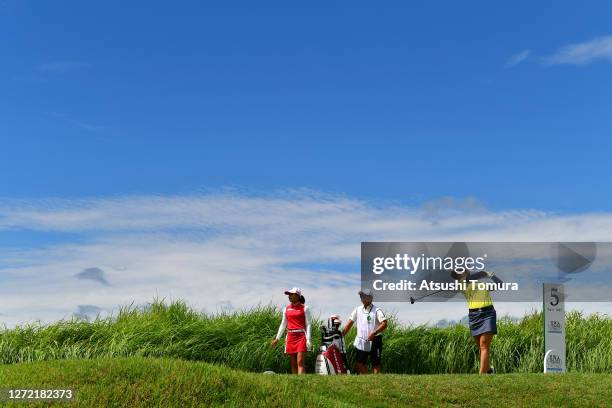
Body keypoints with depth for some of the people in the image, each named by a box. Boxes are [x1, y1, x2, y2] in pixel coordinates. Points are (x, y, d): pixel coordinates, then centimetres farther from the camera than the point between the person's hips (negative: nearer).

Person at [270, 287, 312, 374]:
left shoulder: (304, 308, 1)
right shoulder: (287, 308, 13)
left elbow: (308, 324, -2)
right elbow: (283, 324, 18)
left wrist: (308, 340, -11)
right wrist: (277, 338, 12)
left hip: (301, 336, -5)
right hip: (290, 337, 5)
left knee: (300, 362, -12)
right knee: (293, 363, 5)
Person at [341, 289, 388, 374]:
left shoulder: (376, 310, -7)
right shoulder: (358, 310, 10)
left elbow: (384, 324, -17)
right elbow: (349, 323, 13)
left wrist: (374, 333, -28)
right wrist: (341, 335, 7)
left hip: (374, 341, -5)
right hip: (361, 342, 5)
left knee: (375, 363, 2)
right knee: (359, 363, 0)